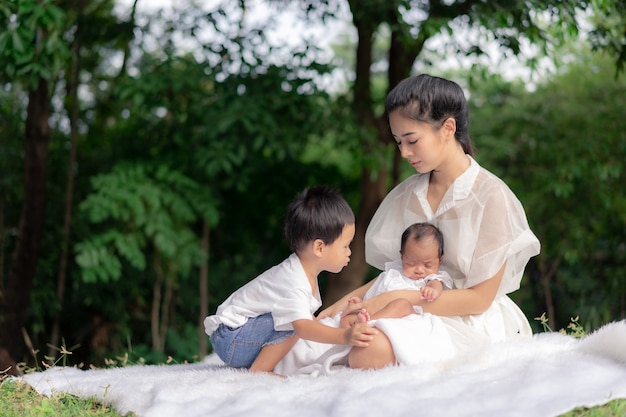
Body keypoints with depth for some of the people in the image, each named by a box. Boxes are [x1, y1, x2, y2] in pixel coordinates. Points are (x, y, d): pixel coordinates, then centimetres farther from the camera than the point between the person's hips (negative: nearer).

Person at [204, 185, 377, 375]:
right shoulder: (293, 284, -27)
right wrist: (345, 336, -52)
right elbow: (302, 327, -41)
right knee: (291, 323, -26)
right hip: (230, 340, -11)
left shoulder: (306, 274, 6)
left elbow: (308, 321, 14)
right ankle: (258, 372, -20)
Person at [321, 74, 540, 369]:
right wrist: (346, 302, -6)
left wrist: (395, 300, -16)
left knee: (371, 351, -33)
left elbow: (479, 298, -12)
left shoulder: (490, 196, -11)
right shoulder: (406, 195, 9)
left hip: (471, 321, -5)